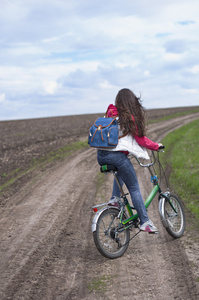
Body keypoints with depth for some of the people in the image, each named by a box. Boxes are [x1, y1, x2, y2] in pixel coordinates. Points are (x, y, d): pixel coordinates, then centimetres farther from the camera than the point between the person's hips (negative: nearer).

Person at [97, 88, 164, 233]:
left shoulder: (111, 112, 8)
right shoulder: (129, 117, -7)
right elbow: (141, 139, -6)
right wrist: (157, 146, 8)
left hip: (101, 156, 6)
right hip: (117, 155, -6)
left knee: (121, 173, 36)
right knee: (134, 188, 7)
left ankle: (115, 198, 21)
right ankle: (145, 222, 9)